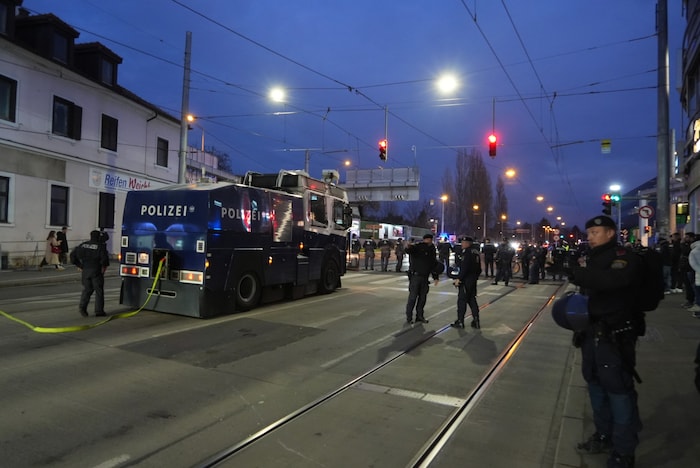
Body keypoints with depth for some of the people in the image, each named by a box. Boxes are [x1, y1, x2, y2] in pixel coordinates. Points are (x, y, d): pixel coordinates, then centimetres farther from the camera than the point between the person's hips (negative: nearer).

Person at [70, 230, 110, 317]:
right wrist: (104, 266, -9)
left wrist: (79, 265, 13)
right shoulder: (100, 246, -7)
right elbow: (104, 257, -23)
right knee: (99, 291, 3)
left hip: (85, 271, 5)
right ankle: (99, 311, 4)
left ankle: (82, 306, -2)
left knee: (87, 289, 15)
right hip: (96, 271, -4)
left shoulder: (83, 245, 9)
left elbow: (73, 255, 9)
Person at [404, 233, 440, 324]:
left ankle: (420, 316, 20)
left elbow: (434, 264, 19)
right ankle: (409, 318, 2)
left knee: (423, 298, 10)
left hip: (425, 278, 6)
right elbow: (409, 250, -29)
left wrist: (436, 277, 13)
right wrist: (409, 248, -53)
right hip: (415, 276, -6)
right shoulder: (417, 247, -7)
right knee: (413, 297, -5)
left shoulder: (431, 250, 12)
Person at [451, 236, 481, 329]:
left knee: (462, 300, -2)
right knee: (472, 300, 14)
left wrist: (459, 279, -19)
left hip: (466, 281, -9)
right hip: (473, 280, 9)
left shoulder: (467, 252, -16)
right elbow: (479, 268, 18)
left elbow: (464, 268, -23)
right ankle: (476, 322, 16)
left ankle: (460, 322, 3)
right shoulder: (476, 252, 13)